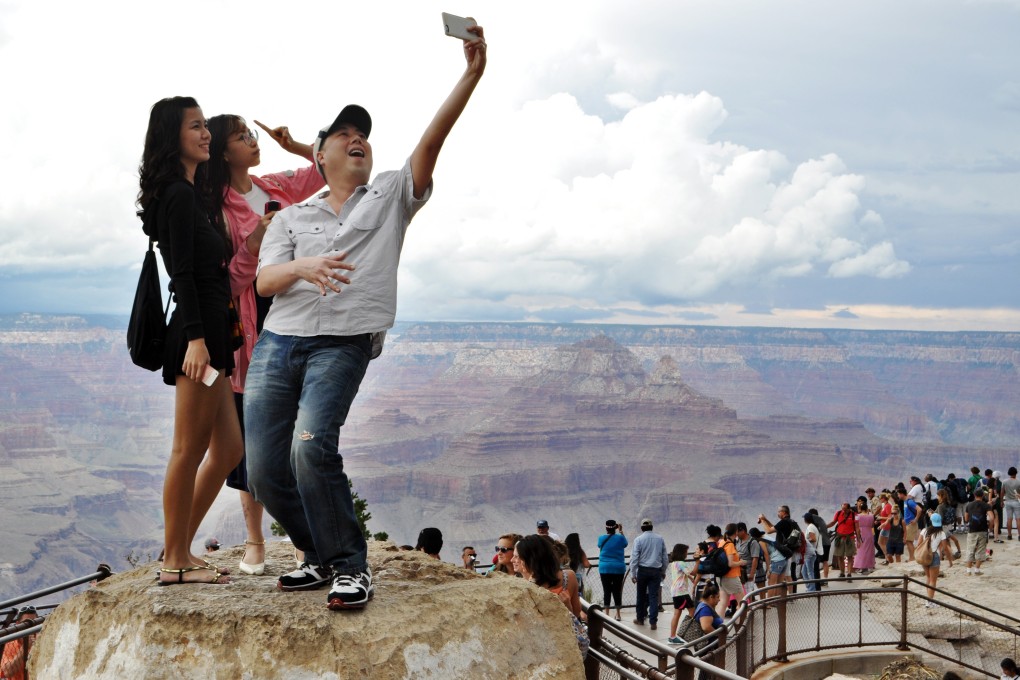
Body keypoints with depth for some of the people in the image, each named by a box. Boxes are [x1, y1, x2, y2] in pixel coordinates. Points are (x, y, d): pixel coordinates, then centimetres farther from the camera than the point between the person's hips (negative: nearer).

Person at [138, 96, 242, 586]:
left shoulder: (189, 195, 20)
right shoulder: (178, 195, -9)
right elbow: (182, 274, -16)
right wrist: (195, 338, -23)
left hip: (208, 331, 10)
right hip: (197, 330, -10)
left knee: (228, 449, 12)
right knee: (190, 450, -4)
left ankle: (180, 550, 18)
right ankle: (175, 562, 4)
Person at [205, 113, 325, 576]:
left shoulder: (277, 187, 10)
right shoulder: (218, 208, -7)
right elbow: (230, 282, -11)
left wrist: (296, 148, 5)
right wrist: (254, 242, -24)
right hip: (253, 333, -5)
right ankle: (254, 543, 11)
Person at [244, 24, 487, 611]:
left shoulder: (391, 197, 13)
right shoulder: (291, 218, 18)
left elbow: (431, 141, 0)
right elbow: (264, 281, 5)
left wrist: (472, 75, -12)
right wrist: (304, 267, -18)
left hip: (343, 345, -4)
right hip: (279, 341, 4)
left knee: (311, 447, -27)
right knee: (264, 469, -3)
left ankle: (350, 565, -14)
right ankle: (322, 553, 18)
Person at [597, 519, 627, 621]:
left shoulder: (601, 538, -4)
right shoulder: (620, 538, -5)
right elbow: (625, 544, 17)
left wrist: (608, 532, 22)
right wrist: (621, 531, 21)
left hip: (605, 568, 0)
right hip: (618, 568, 0)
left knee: (606, 591, 3)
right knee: (617, 591, 7)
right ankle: (618, 614, 13)